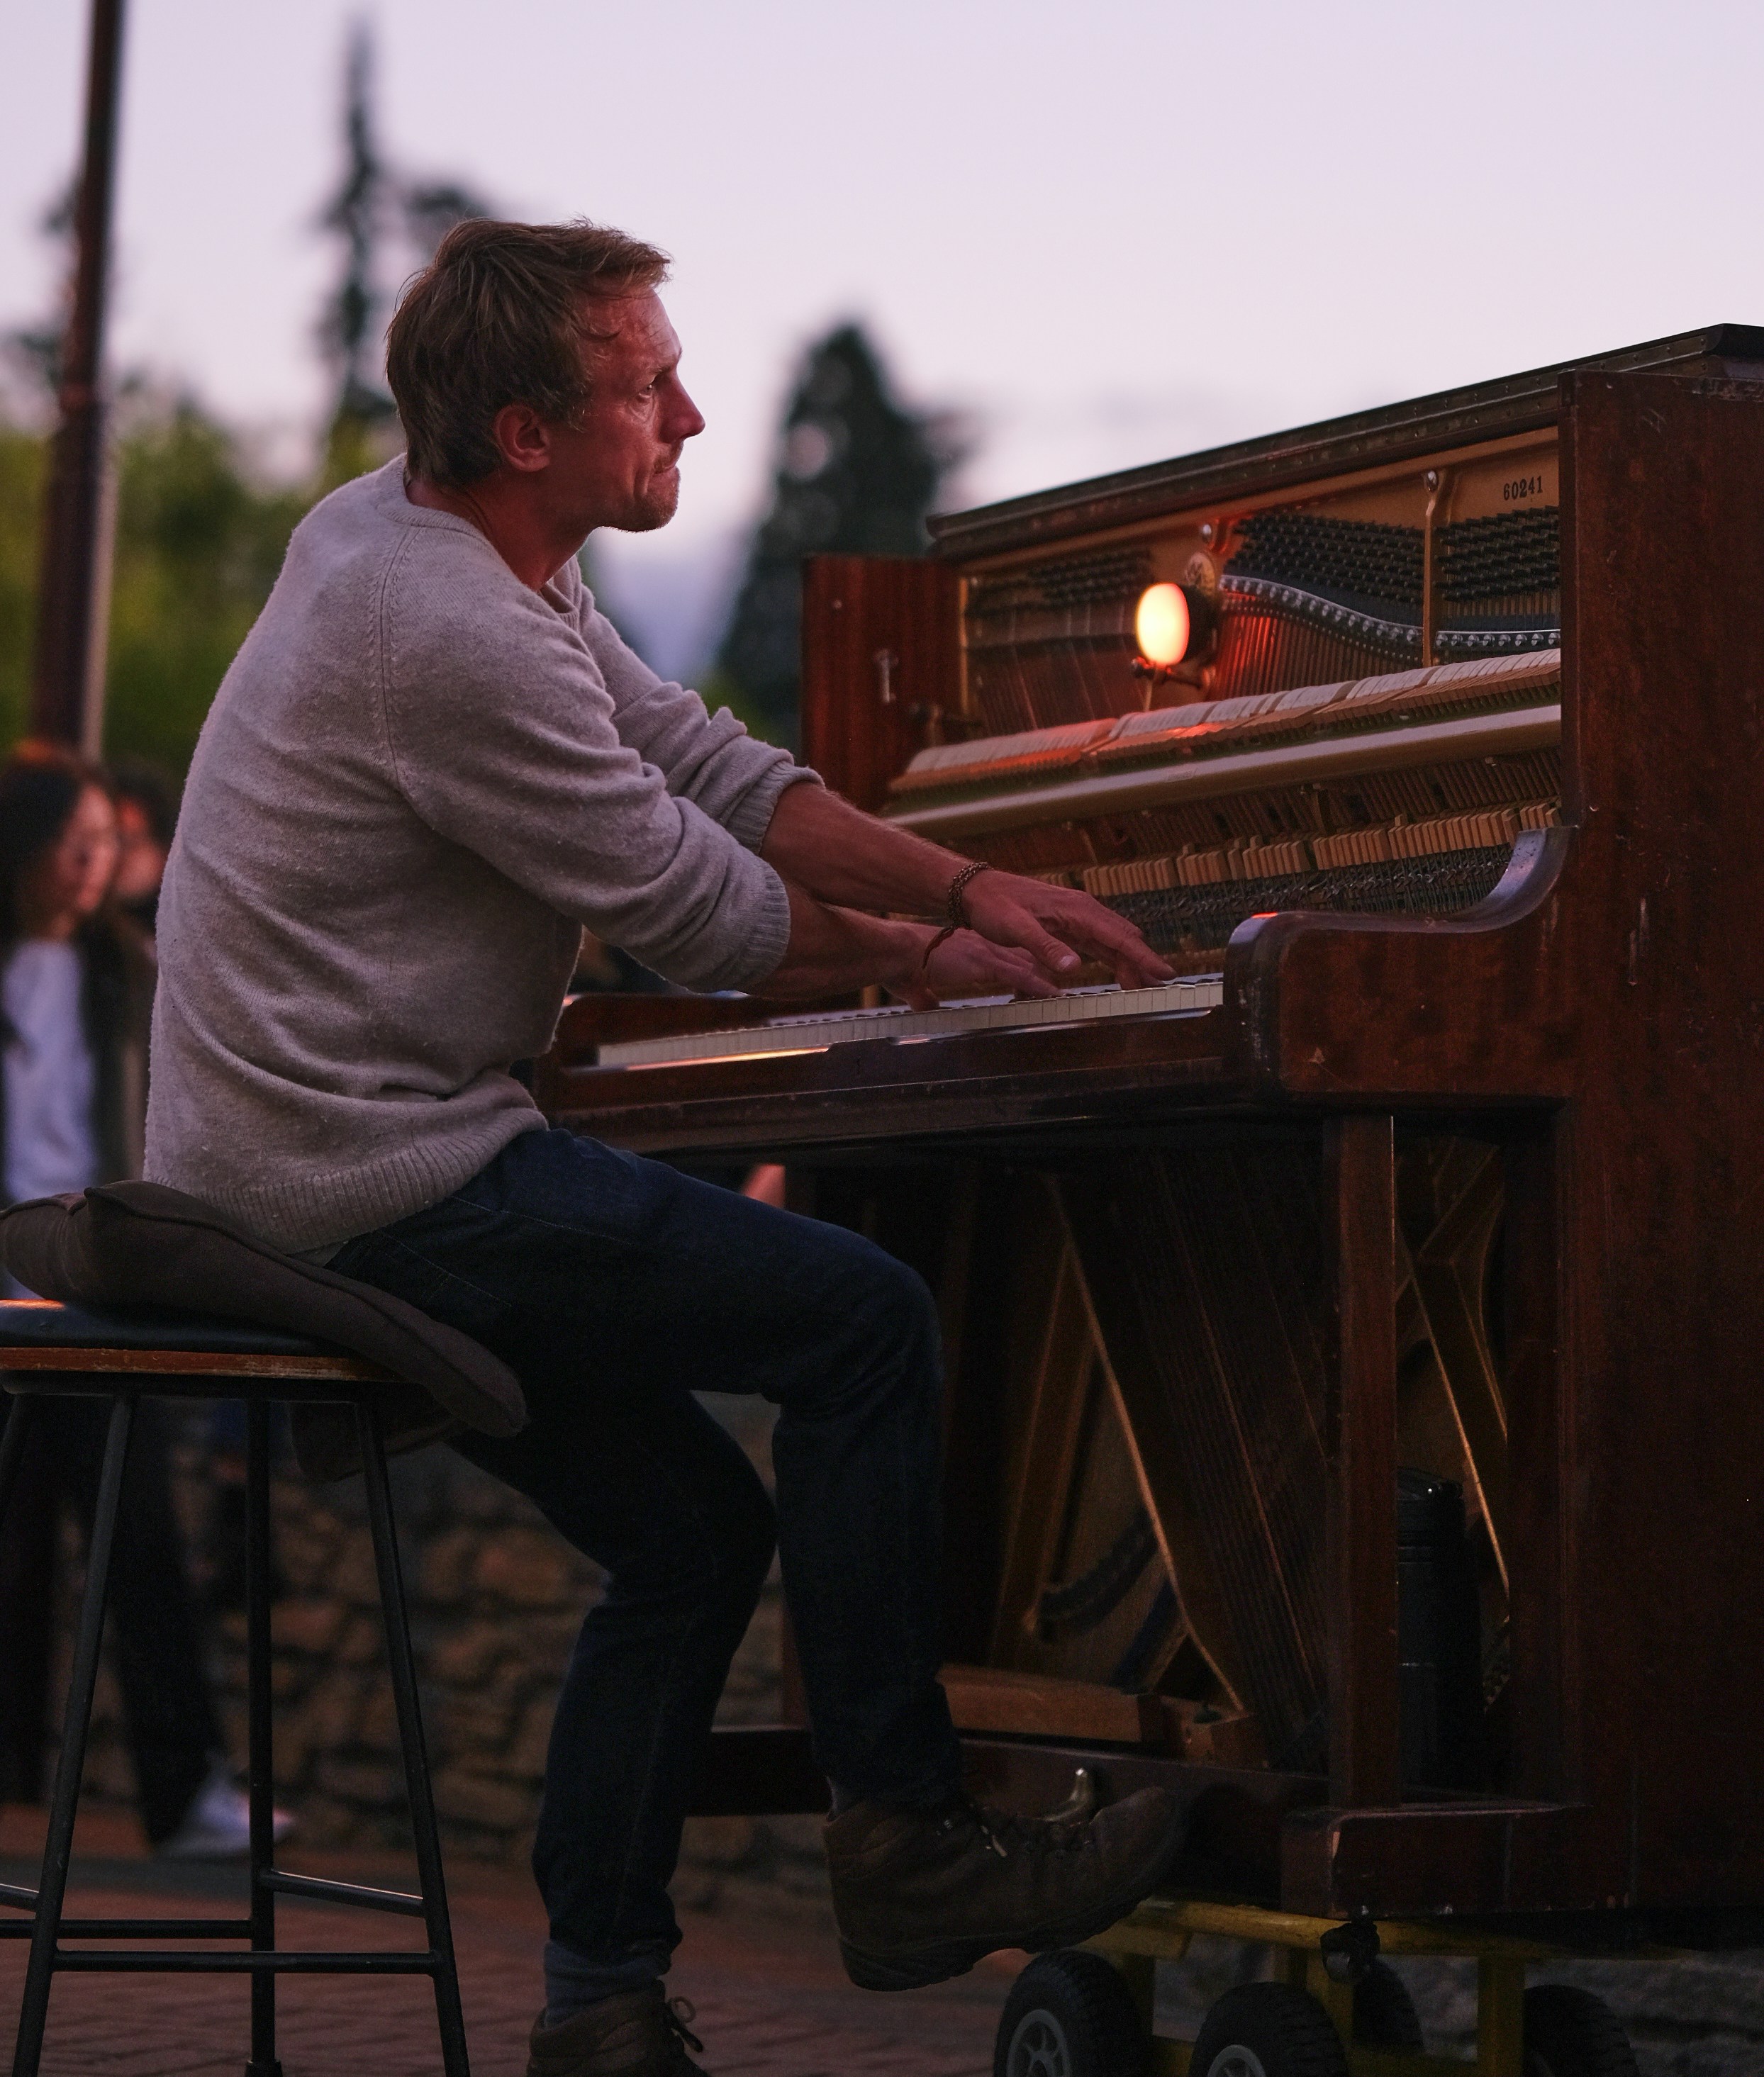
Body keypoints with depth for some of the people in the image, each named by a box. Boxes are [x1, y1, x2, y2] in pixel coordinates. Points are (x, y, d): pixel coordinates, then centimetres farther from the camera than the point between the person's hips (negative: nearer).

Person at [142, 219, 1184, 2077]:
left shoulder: (405, 534, 11)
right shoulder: (458, 642, -22)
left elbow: (705, 764, 11)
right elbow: (696, 912, -12)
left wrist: (976, 894, 3)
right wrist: (916, 961, 6)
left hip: (281, 1160, 11)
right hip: (373, 1190, -11)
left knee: (692, 1530, 15)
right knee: (862, 1318, -12)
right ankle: (905, 1842, -5)